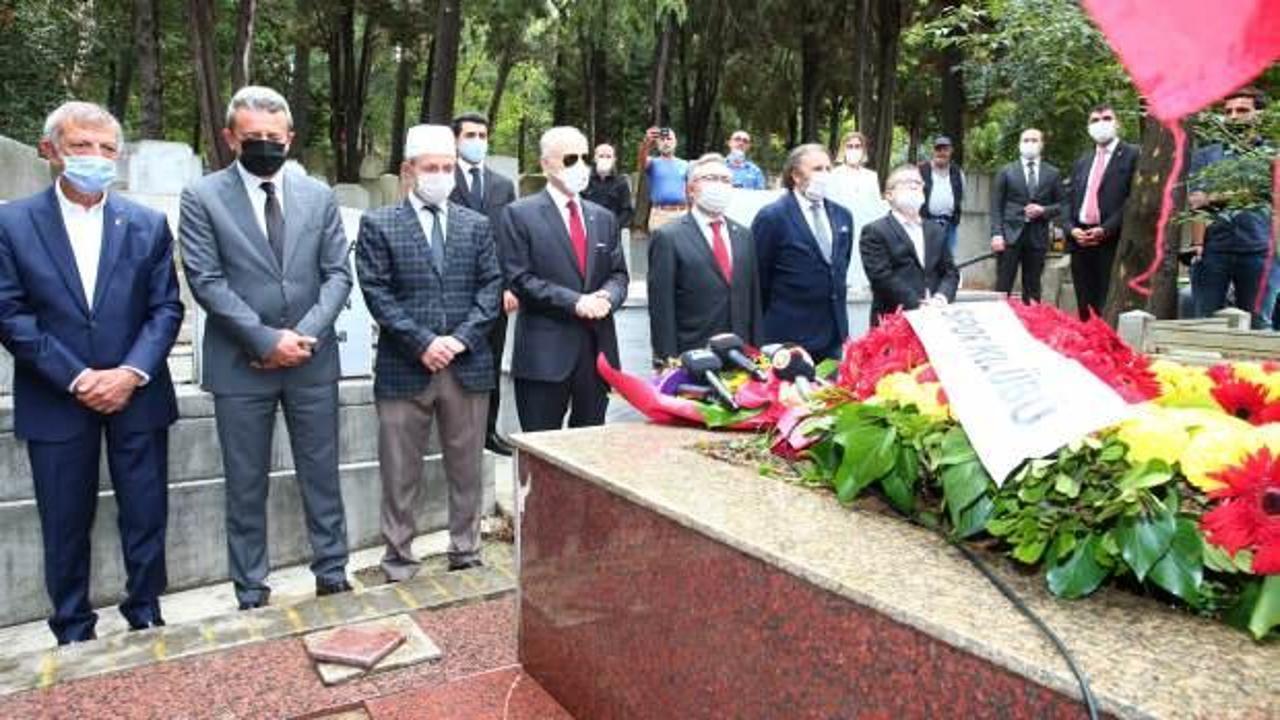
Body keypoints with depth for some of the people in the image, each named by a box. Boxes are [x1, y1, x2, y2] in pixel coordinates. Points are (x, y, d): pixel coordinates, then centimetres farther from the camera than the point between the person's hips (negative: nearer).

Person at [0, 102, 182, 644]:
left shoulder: (147, 224, 4)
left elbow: (166, 308, 1)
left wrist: (132, 373, -13)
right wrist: (76, 379, -13)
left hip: (136, 395, 1)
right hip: (56, 401, -1)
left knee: (146, 515, 7)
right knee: (66, 523, 10)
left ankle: (146, 616, 24)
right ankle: (73, 631, 26)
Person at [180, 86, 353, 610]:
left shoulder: (318, 195, 7)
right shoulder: (202, 197, -1)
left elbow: (337, 273, 3)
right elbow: (206, 281, -8)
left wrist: (306, 334, -11)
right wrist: (266, 339, -15)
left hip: (312, 360, 2)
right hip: (240, 365, -2)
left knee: (322, 476, 10)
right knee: (246, 486, 8)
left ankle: (332, 575, 24)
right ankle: (252, 592, 22)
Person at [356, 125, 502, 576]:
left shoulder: (476, 224, 11)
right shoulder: (378, 224, 3)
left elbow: (491, 286, 5)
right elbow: (377, 291, -5)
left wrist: (462, 338, -10)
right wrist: (421, 343, -14)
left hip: (468, 365, 2)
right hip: (404, 367, -2)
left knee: (466, 468, 11)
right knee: (400, 473, 6)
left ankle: (466, 553, 24)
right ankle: (399, 561, 19)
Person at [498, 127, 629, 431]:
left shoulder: (604, 217, 15)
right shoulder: (519, 214, -1)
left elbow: (619, 273, 13)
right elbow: (520, 279, -9)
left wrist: (607, 297, -10)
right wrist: (574, 302, -17)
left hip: (597, 348, 5)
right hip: (545, 352, -5)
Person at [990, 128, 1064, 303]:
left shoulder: (1052, 173, 12)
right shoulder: (1006, 171, 7)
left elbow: (1060, 205, 12)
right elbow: (996, 206, 2)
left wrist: (1043, 211, -9)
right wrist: (996, 234, -9)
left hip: (1037, 236, 2)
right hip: (1010, 234, -2)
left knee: (1032, 289, 5)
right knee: (1003, 287, -5)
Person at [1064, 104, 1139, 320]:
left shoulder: (1133, 155, 3)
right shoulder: (1082, 162, 22)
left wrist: (1106, 230, -15)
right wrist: (1071, 229, -1)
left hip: (1113, 242, -5)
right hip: (1080, 243, 6)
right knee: (1085, 311, 7)